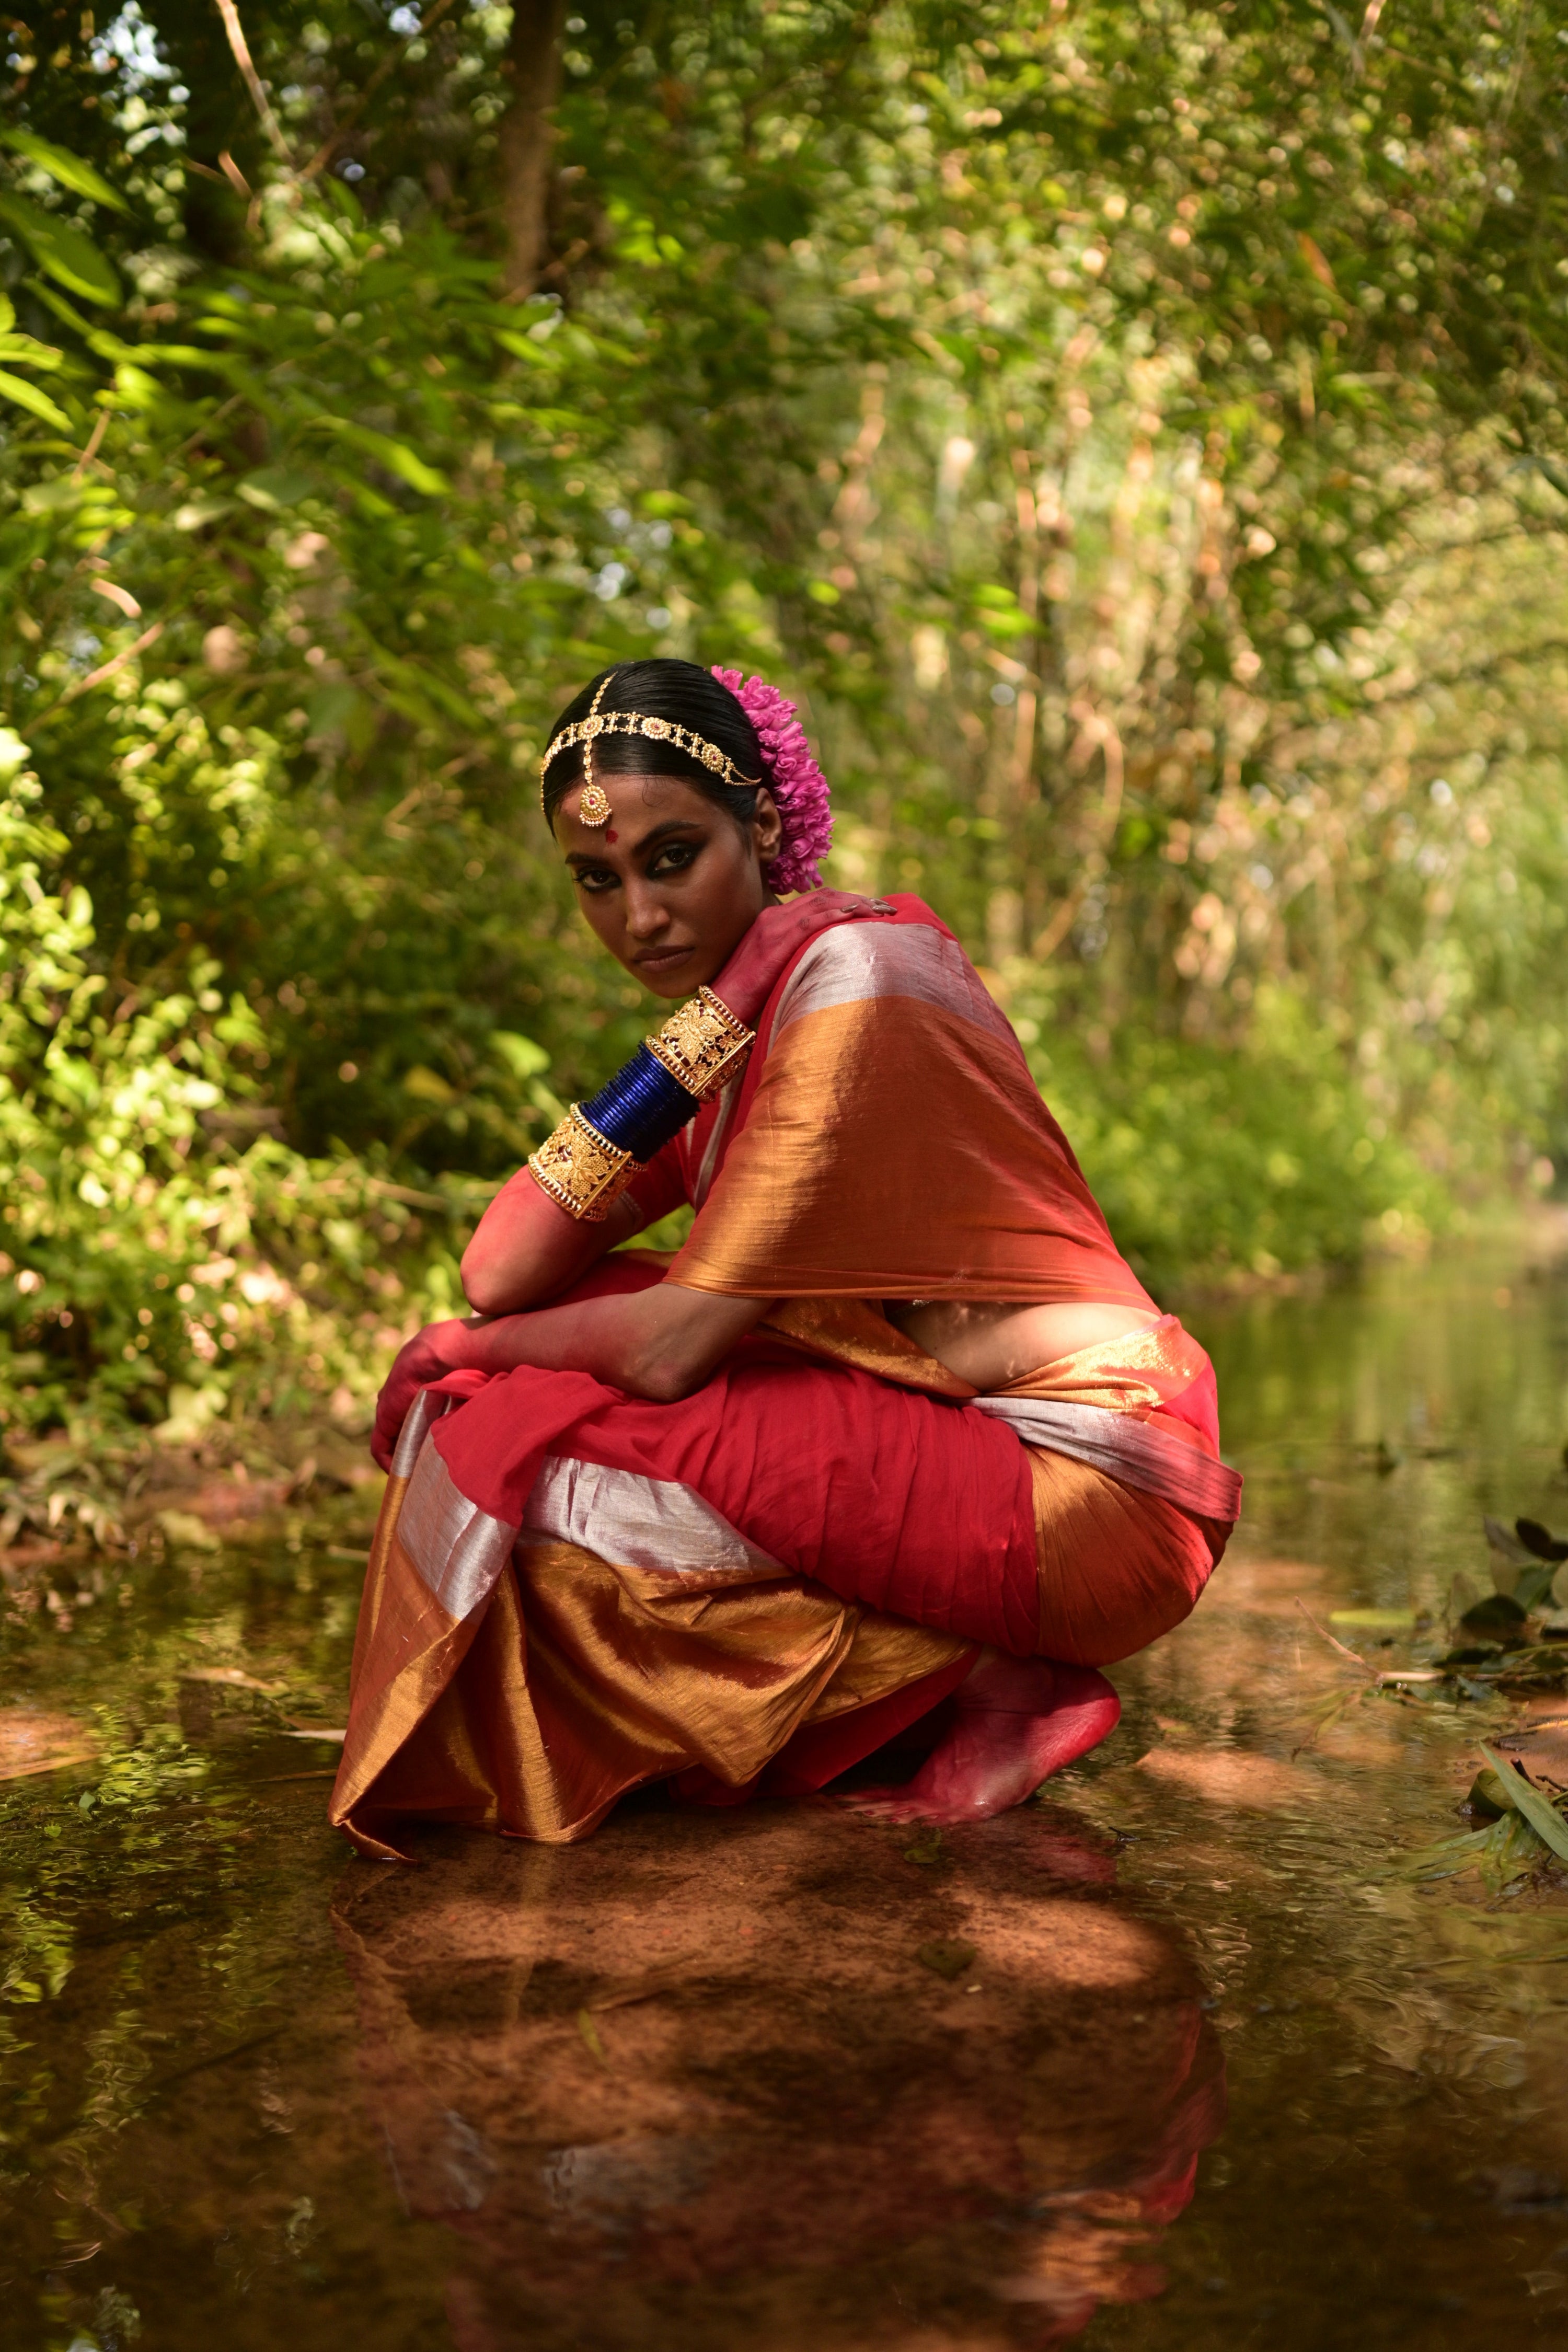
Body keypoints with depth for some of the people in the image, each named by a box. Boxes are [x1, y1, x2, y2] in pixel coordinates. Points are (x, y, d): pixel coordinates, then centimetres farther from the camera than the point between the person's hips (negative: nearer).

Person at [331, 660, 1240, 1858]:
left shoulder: (857, 982, -16)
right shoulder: (740, 997, 12)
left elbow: (672, 1346, -19)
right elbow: (500, 1277, 1)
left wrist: (461, 1358, -1)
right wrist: (690, 1036, -5)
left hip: (1082, 1489, -9)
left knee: (532, 1458, -18)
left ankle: (969, 1694, -7)